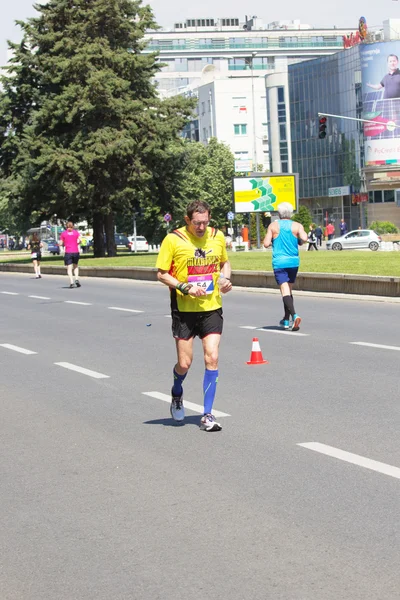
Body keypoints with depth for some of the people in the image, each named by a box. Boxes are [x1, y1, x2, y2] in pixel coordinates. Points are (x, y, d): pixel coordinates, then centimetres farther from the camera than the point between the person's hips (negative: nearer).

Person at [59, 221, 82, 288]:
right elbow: (80, 240, -8)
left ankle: (71, 282, -15)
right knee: (75, 266, 19)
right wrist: (77, 244, 12)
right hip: (76, 251, 2)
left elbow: (60, 244, 0)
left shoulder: (63, 233, 4)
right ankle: (76, 279, 0)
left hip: (68, 252, -1)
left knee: (69, 268, -1)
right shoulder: (76, 232, 6)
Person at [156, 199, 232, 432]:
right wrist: (185, 288, -18)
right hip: (184, 310, -2)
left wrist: (226, 278, -1)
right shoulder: (173, 240, -8)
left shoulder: (217, 237, 3)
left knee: (212, 358, -8)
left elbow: (225, 262, 20)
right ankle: (177, 395, 36)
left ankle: (207, 414, 1)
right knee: (184, 363, 1)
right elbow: (162, 274, -5)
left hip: (212, 308, 2)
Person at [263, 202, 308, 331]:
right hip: (293, 262, 3)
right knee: (289, 290, 17)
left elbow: (266, 244, -5)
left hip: (279, 262, -3)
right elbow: (304, 238, -16)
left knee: (285, 291, -10)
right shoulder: (297, 226, 1)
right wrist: (298, 241, 5)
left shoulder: (273, 226, 0)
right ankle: (286, 320, 25)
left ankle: (294, 315, -32)